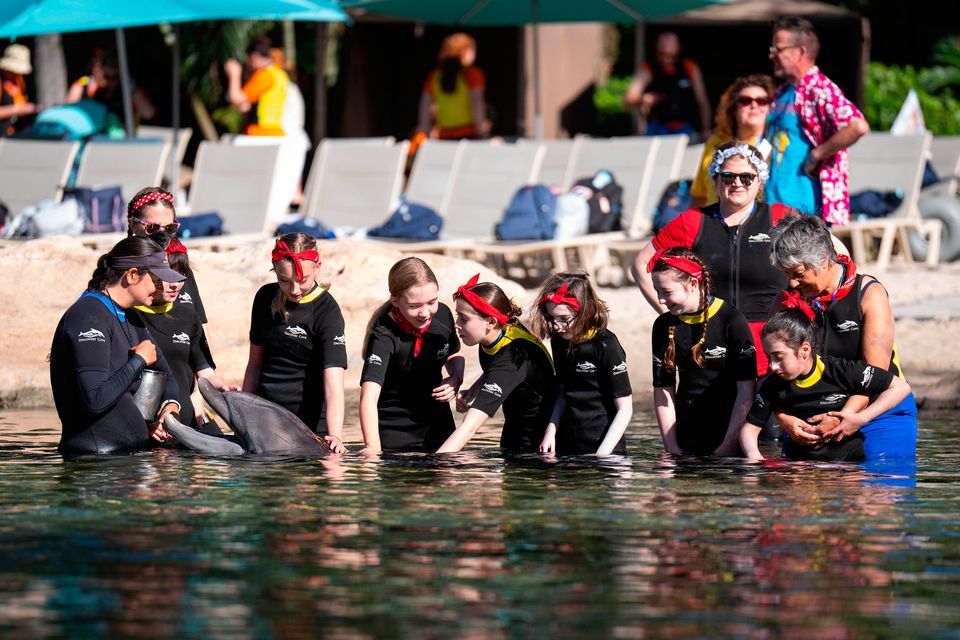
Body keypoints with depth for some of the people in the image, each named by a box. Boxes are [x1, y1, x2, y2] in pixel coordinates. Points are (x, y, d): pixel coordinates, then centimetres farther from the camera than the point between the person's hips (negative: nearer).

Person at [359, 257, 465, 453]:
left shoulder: (442, 315, -10)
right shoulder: (384, 337, -27)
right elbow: (369, 396, -39)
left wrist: (455, 379, -11)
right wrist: (373, 448, -52)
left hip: (438, 428, 5)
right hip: (393, 435, -5)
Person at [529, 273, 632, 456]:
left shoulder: (606, 346, -14)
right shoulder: (559, 342, 5)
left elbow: (625, 409, -12)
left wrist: (602, 454, -19)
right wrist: (551, 429, 2)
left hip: (605, 448, -6)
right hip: (567, 446, 6)